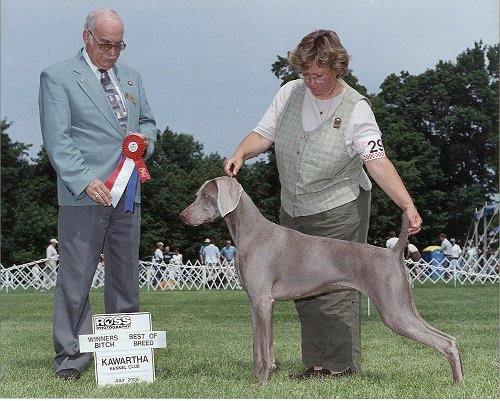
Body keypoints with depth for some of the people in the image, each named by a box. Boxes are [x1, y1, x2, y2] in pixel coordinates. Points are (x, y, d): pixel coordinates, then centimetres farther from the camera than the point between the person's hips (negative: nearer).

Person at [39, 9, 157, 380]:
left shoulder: (132, 77, 16)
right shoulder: (58, 77, -2)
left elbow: (148, 122, 26)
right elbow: (57, 139, -10)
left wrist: (145, 139, 1)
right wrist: (85, 181, -21)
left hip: (128, 193, 6)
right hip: (84, 195, -6)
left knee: (126, 276, 10)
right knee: (75, 278, -4)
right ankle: (71, 356, 5)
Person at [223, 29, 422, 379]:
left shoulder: (355, 108, -11)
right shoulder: (290, 93, 3)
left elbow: (377, 162, -17)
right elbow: (263, 134, 6)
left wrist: (408, 206, -27)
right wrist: (241, 153, -16)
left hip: (338, 214, -5)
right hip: (293, 213, 6)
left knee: (334, 288, -7)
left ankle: (340, 364, 2)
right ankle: (317, 363, 15)